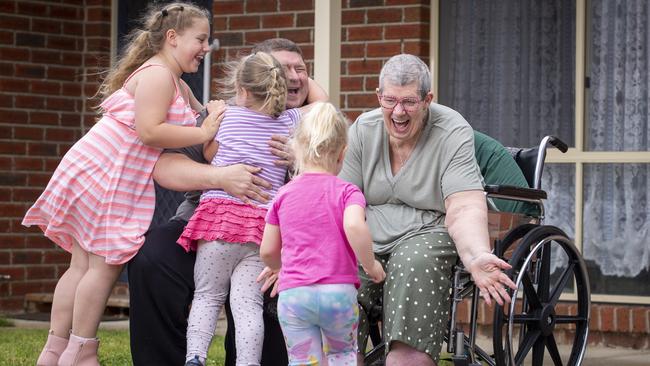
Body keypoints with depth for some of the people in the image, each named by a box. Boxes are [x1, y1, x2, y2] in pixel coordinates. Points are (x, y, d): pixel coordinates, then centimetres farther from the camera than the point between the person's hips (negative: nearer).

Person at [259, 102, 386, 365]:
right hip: (339, 291, -1)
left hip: (292, 294, 1)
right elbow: (354, 226, -22)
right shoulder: (346, 192, -1)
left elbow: (267, 252, 12)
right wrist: (370, 264, -8)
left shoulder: (284, 195, 9)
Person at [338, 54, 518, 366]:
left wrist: (476, 257, -38)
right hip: (370, 236, 3)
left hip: (428, 232, -3)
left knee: (416, 262, -37)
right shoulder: (363, 130, 6)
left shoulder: (453, 133, -7)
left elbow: (464, 210, -18)